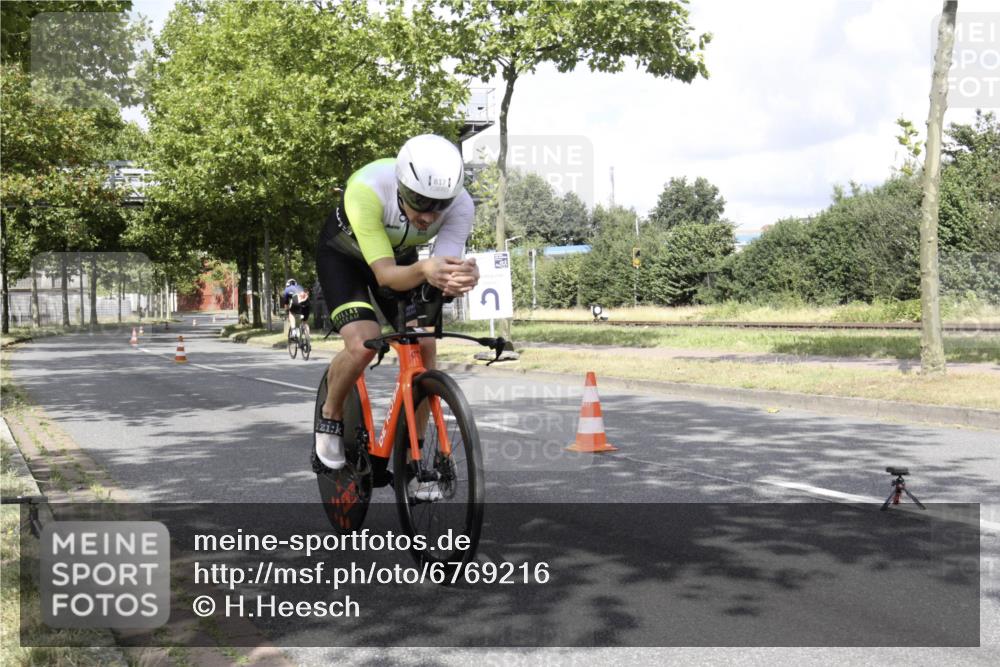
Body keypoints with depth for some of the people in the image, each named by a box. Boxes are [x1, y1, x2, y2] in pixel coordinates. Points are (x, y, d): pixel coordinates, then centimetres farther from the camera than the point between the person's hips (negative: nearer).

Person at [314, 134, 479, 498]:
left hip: (400, 256, 4)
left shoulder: (460, 206, -32)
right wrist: (424, 270, -65)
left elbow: (447, 266, -39)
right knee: (363, 344, -27)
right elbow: (385, 274, -44)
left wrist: (463, 277, -63)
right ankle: (331, 417, 5)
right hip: (344, 254, -3)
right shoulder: (367, 190, -42)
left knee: (425, 349, -12)